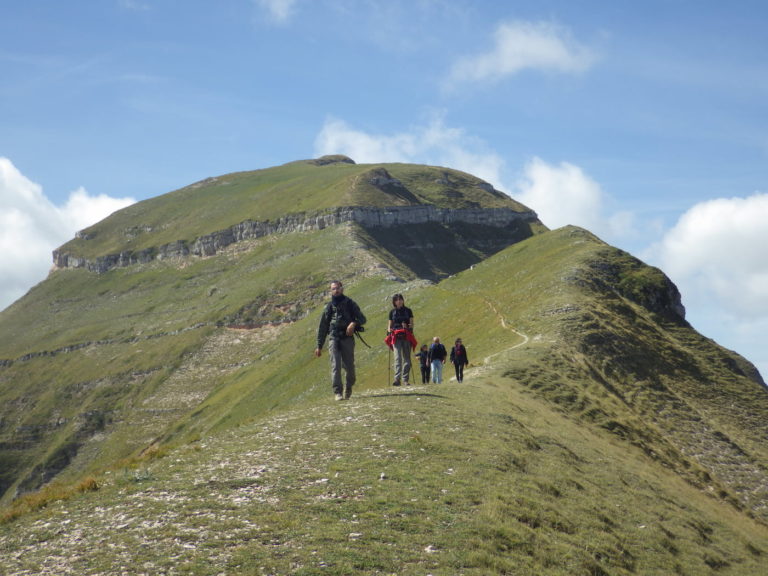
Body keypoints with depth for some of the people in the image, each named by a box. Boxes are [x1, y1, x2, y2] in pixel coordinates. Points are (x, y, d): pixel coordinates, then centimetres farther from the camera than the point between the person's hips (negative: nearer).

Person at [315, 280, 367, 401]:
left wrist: (354, 323, -17)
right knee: (335, 366, -12)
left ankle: (349, 387, 27)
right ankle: (338, 392, -15)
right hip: (333, 339, 1)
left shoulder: (350, 304, 10)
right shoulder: (329, 307, 15)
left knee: (349, 366, 1)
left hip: (347, 338, -1)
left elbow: (362, 319, 6)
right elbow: (322, 328, 18)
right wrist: (319, 346, 13)